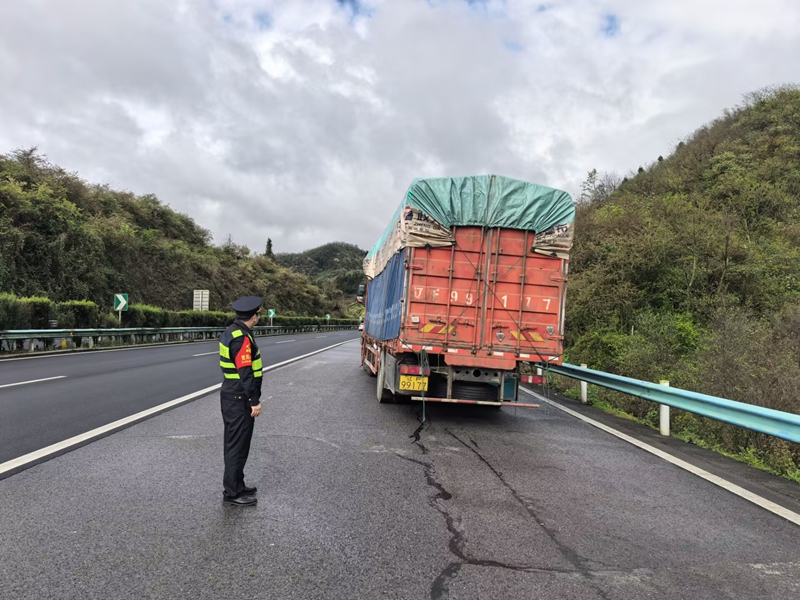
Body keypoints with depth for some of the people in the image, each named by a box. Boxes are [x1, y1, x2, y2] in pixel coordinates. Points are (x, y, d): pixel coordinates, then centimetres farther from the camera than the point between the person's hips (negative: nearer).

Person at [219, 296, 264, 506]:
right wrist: (254, 401, -20)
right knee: (238, 446, -2)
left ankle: (236, 486, 29)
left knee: (234, 444, 17)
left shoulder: (230, 333, 10)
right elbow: (246, 373, -24)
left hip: (230, 394, 10)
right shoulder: (242, 338, -21)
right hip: (240, 398, -10)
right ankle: (232, 492, 6)